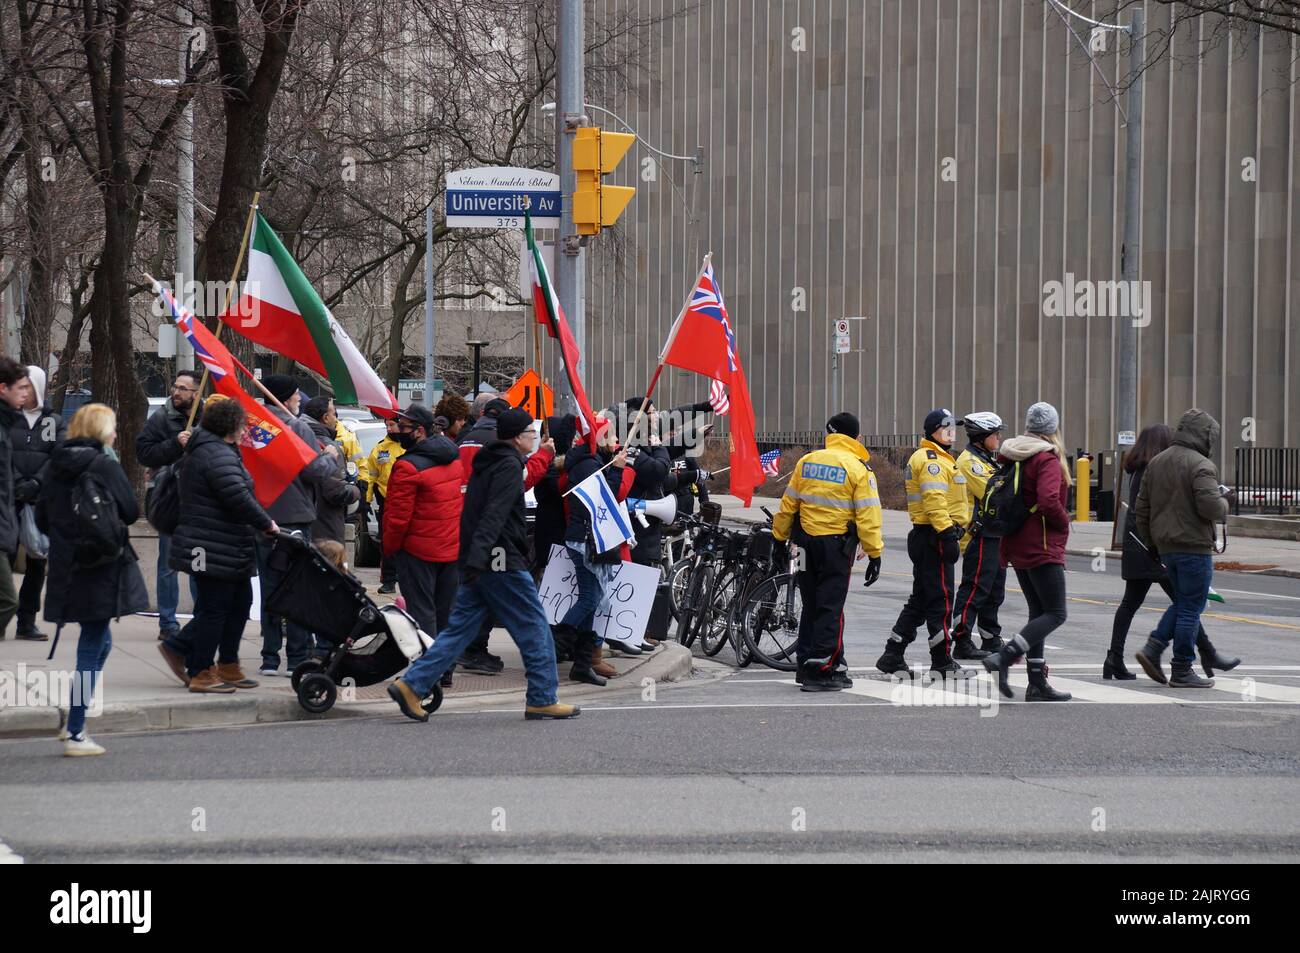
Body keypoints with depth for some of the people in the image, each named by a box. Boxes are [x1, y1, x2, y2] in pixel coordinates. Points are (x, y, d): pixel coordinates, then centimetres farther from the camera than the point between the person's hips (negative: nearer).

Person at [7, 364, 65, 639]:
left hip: (43, 501, 2)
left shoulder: (55, 422, 9)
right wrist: (17, 485, -17)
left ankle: (27, 622, 10)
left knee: (38, 562, 4)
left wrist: (36, 484, -15)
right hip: (9, 501, -2)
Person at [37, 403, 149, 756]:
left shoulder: (56, 466, 6)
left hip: (66, 565, 7)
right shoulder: (105, 465, -12)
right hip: (101, 568, -7)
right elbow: (131, 512, -8)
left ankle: (76, 726, 19)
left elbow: (42, 518, 10)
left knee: (98, 643, 20)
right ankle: (75, 734, -1)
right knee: (92, 647, -1)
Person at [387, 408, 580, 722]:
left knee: (459, 629, 8)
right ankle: (543, 699, 5)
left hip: (478, 563, 9)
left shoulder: (487, 463, 17)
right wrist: (477, 559, -30)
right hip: (502, 563, -9)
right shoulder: (509, 466, -12)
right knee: (535, 629, 2)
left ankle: (411, 684, 0)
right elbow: (494, 516, -22)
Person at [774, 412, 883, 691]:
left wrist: (779, 536, 21)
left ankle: (805, 663, 21)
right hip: (837, 543, -5)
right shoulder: (858, 469, -8)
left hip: (806, 539, 5)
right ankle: (821, 670, -5)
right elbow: (867, 516, -12)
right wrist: (874, 553, -8)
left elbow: (788, 504, 9)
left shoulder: (807, 461, 5)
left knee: (811, 604, 16)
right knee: (830, 608, -1)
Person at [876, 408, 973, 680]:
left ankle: (892, 657, 15)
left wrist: (951, 534, 25)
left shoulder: (938, 458, 23)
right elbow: (935, 500, -23)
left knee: (921, 600, 13)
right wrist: (948, 534, -27)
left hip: (925, 537, 11)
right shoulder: (931, 459, -13)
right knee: (941, 599, -5)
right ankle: (942, 662, -1)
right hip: (934, 538, -11)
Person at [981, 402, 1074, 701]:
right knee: (1056, 614, -4)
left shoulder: (1008, 456, 9)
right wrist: (1064, 521, -9)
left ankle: (1037, 684, 11)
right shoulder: (1048, 460, -15)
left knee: (1038, 612, 13)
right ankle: (1004, 658, -19)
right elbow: (1049, 501, -28)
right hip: (1043, 548, -9)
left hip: (1017, 546, 9)